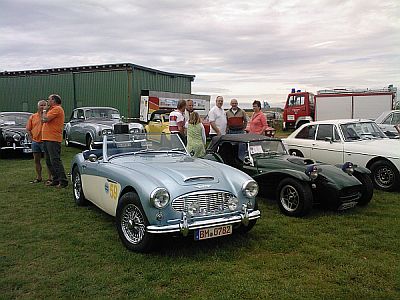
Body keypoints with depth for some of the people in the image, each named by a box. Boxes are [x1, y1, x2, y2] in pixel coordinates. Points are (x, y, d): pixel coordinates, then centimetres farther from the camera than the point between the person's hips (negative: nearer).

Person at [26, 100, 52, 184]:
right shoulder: (33, 117, 11)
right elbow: (28, 129, 12)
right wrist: (32, 138, 4)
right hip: (35, 141, 5)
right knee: (36, 160, 12)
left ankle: (50, 178, 6)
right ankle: (39, 177, 24)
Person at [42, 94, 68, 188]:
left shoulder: (57, 109, -10)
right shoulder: (52, 109, 23)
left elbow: (46, 119, -18)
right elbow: (43, 120, 21)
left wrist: (44, 111, -2)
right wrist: (45, 110, 14)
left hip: (53, 139, -11)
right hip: (47, 139, 11)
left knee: (55, 161, -12)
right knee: (49, 161, 13)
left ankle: (63, 181, -10)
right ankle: (56, 180, 20)